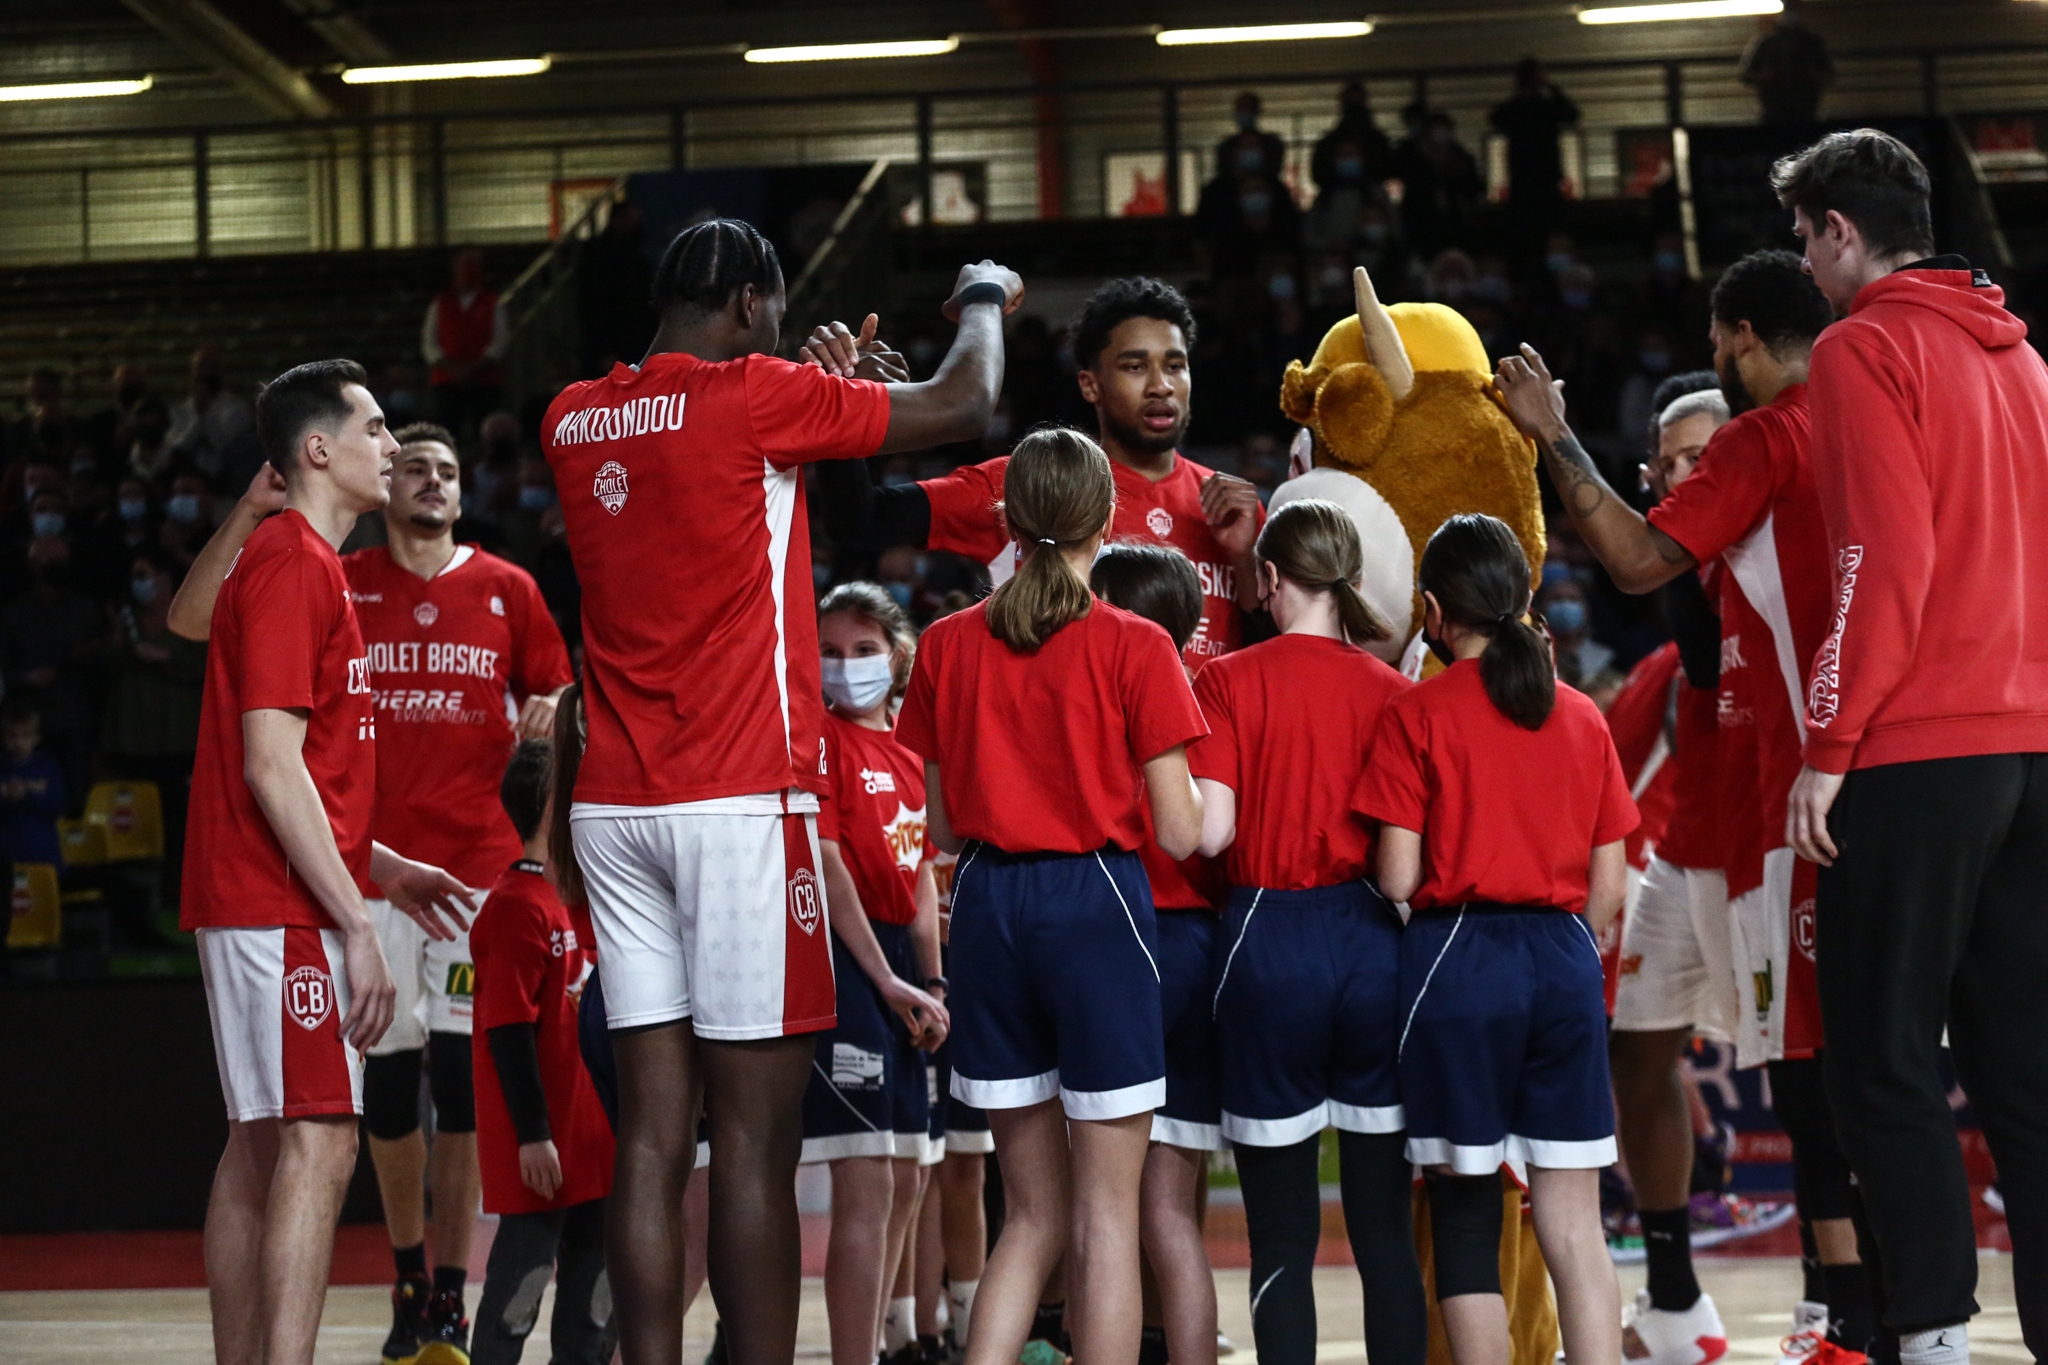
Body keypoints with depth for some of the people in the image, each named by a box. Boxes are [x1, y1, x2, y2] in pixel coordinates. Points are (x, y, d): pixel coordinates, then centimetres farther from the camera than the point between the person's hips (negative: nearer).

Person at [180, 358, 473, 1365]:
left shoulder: (291, 560, 20)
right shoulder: (296, 564, -12)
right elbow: (271, 766, -19)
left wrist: (381, 870, 22)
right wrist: (356, 921, -20)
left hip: (249, 903, 11)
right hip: (283, 905, -11)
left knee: (260, 1146, 10)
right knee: (320, 1140, -14)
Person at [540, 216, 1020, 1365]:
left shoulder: (573, 422, 11)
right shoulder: (753, 397, -7)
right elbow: (964, 408, 0)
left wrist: (820, 391, 33)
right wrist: (986, 299, 19)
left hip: (615, 806, 6)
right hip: (741, 804, -6)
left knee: (653, 1138, 5)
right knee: (756, 1141, -4)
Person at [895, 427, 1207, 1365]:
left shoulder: (948, 645, 4)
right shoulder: (1133, 648, -8)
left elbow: (943, 827, 8)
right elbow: (1177, 832, -8)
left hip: (988, 907, 4)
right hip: (1096, 908, -4)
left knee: (1033, 1214, 13)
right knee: (1105, 1214, 3)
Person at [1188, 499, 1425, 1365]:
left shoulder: (1230, 681, -4)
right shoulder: (1394, 691, 2)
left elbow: (1209, 831, -12)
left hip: (1271, 942, -2)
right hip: (1373, 942, 2)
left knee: (1282, 1230, 3)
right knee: (1383, 1221, 8)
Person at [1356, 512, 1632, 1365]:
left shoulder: (1417, 714, -4)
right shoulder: (1582, 718, 8)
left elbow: (1397, 877, -8)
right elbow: (1609, 885, 8)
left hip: (1458, 956, -3)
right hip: (1565, 959, 4)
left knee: (1465, 1213, 4)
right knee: (1574, 1220, 4)